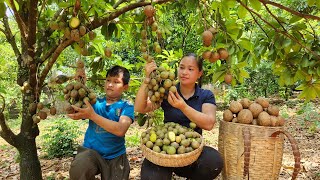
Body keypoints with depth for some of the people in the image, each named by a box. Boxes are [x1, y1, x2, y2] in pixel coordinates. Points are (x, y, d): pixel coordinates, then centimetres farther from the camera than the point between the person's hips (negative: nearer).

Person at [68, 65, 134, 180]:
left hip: (115, 157, 0)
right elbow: (76, 113, -11)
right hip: (91, 151, 1)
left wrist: (92, 115, -28)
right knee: (78, 168, -29)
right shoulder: (95, 102, 5)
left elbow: (120, 130, -22)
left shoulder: (126, 107, -5)